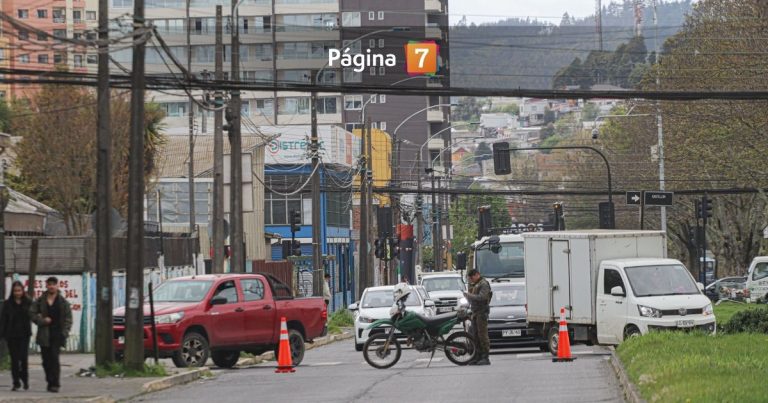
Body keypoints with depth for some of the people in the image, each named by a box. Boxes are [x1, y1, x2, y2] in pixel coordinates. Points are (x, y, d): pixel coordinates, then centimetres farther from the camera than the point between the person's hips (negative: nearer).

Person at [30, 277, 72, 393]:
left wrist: (65, 332, -8)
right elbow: (32, 314, 7)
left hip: (57, 334, -2)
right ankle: (51, 382, 20)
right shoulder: (40, 301, 7)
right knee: (46, 360, 6)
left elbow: (68, 318, 3)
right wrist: (42, 320, -10)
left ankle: (54, 383, -12)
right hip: (44, 334, 2)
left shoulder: (63, 302, 3)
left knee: (54, 358, -13)